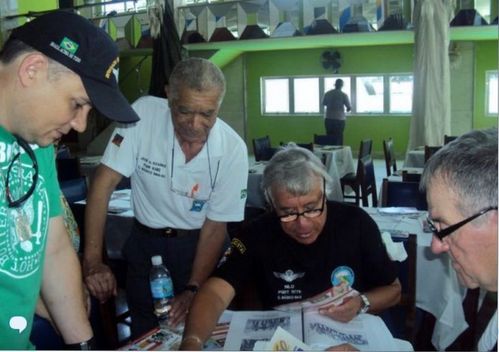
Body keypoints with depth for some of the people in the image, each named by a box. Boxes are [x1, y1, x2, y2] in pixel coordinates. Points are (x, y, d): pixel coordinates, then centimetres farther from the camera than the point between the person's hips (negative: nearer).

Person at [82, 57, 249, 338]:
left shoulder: (233, 149, -19)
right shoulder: (144, 113, -21)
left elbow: (215, 226, -11)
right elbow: (104, 184, -18)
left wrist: (193, 290, -17)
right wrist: (93, 259, -25)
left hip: (200, 245, 0)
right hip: (146, 243, 0)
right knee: (145, 335, 10)